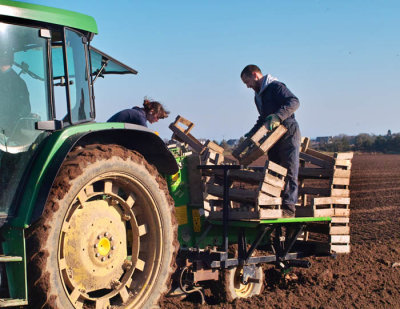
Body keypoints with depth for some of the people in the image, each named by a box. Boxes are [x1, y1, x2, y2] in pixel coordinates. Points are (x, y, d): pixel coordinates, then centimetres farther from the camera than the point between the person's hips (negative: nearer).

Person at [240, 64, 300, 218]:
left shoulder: (275, 87, -10)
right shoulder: (258, 96, 19)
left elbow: (294, 102, -24)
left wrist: (278, 116, -35)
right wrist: (251, 134, 20)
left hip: (288, 134, -10)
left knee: (289, 172, -12)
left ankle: (288, 208, -17)